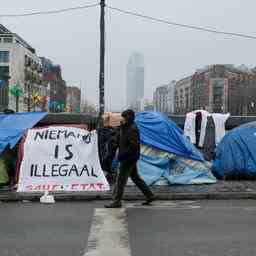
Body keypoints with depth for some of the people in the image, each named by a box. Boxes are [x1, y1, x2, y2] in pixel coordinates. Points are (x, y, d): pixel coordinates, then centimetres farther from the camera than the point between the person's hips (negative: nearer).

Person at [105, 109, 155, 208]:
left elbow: (134, 145, -24)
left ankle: (116, 201, 0)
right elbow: (119, 141, 23)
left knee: (121, 179, -6)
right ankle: (149, 195, 24)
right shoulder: (125, 128, 13)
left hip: (129, 158, -11)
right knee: (135, 177, 17)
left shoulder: (132, 129, -18)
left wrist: (123, 154, -24)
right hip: (129, 158, 11)